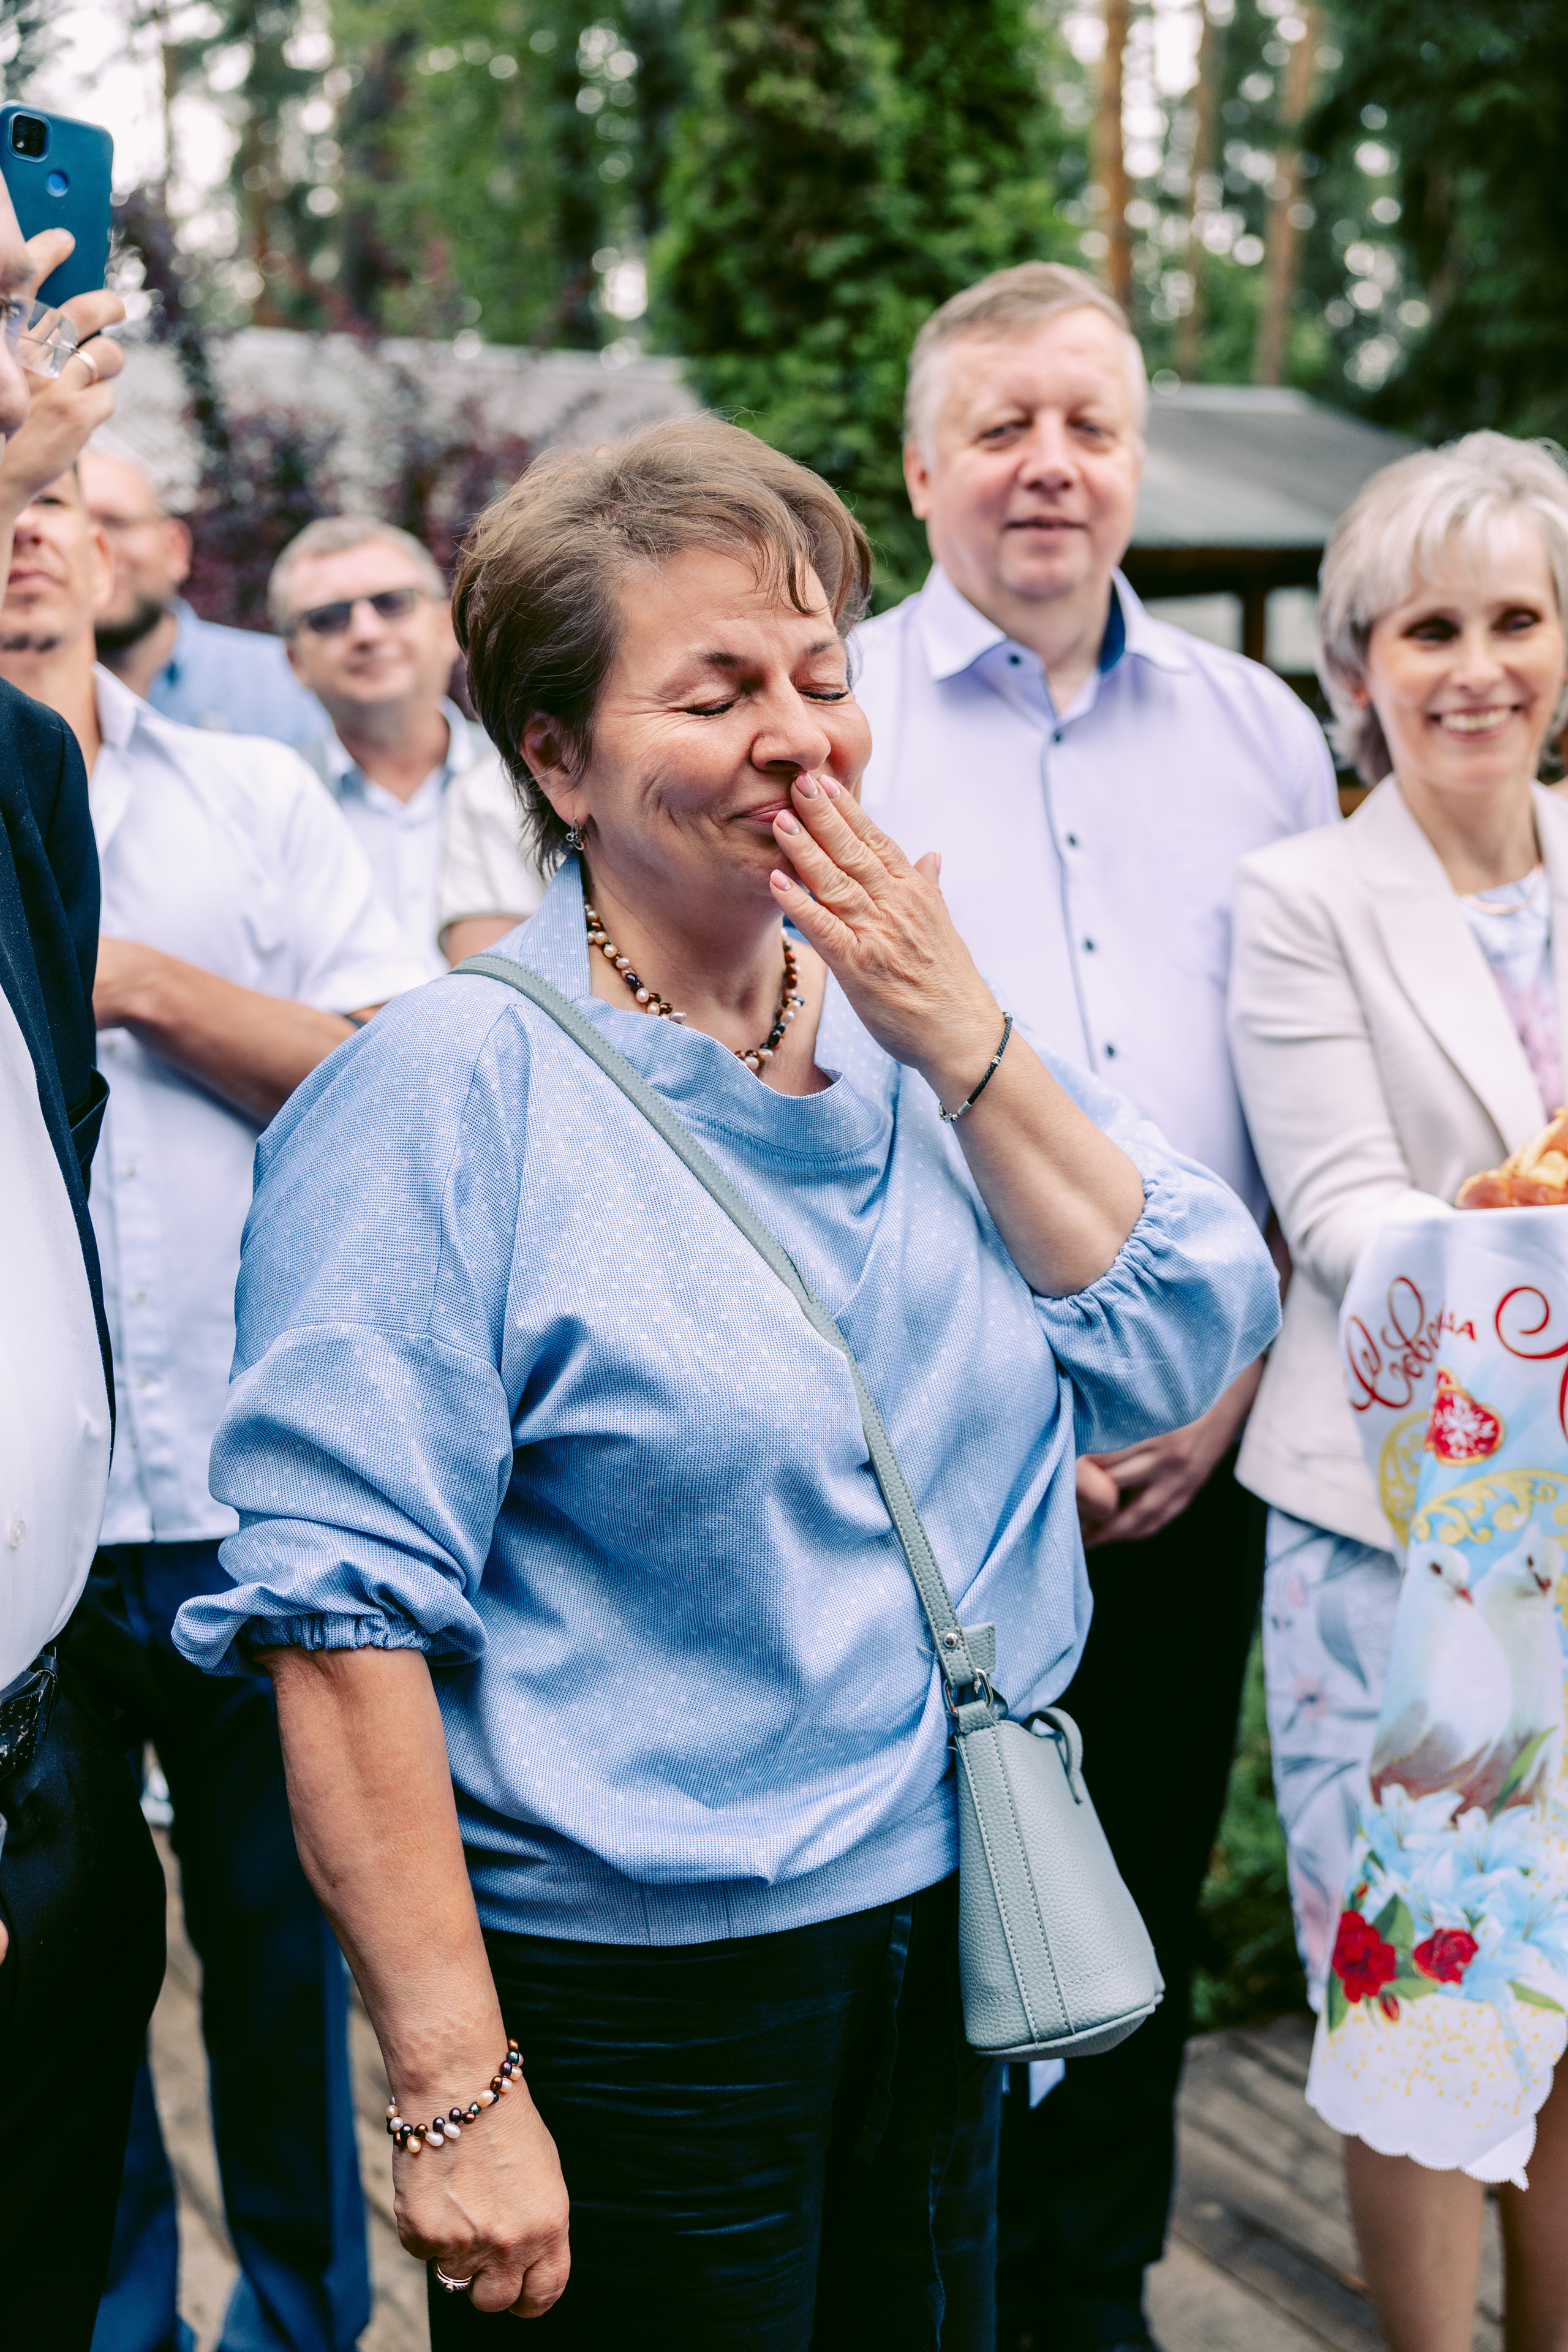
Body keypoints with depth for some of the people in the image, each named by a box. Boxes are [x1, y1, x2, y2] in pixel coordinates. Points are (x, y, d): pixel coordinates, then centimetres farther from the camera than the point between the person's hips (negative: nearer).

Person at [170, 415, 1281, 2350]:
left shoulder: (902, 1024, 4)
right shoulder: (459, 1091, -16)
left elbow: (1182, 1345, 0)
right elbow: (346, 1608, -19)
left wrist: (965, 1044, -12)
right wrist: (455, 2091, -20)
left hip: (940, 1933, 6)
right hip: (628, 1997, -6)